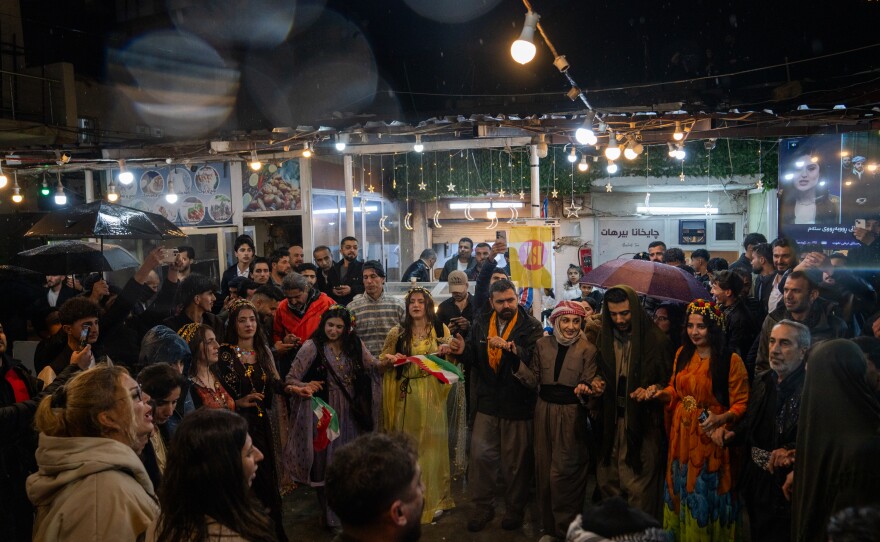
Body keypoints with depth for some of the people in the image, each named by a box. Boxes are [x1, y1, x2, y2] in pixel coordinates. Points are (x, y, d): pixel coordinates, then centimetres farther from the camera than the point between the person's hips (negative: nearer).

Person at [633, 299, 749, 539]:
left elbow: (741, 404, -11)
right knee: (682, 490, 17)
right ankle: (681, 533, 34)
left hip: (710, 437, -5)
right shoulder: (682, 353, 5)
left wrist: (721, 418, -29)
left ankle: (707, 534, 28)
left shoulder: (731, 360, -12)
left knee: (707, 493, 8)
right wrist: (659, 393, -5)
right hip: (682, 435, 5)